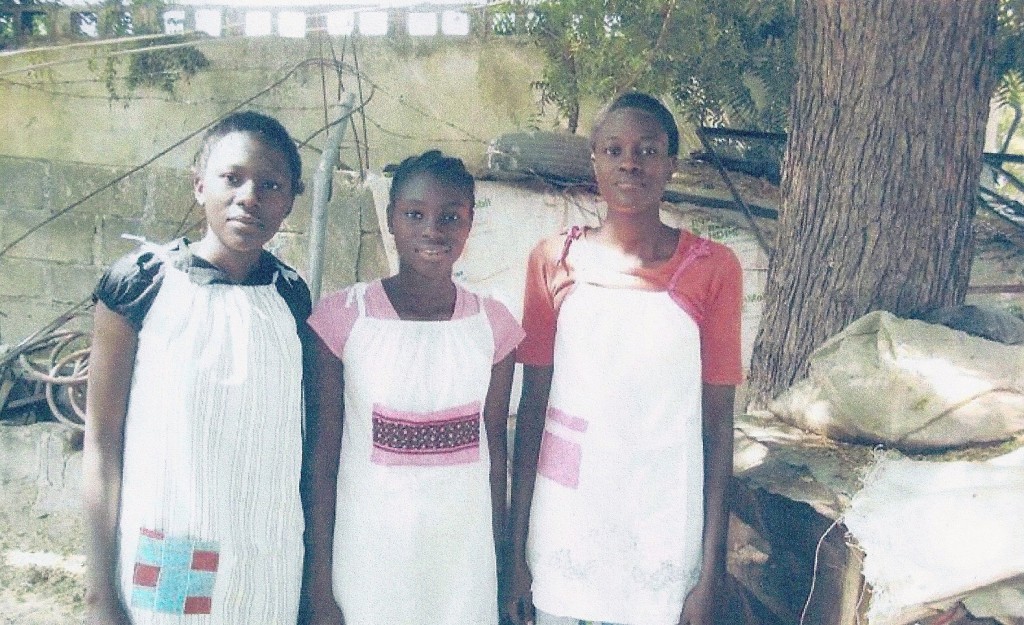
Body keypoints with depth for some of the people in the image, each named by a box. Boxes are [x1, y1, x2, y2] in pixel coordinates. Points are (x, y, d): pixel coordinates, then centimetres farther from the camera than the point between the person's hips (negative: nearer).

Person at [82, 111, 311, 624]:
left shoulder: (291, 295, 0)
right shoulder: (142, 282, -9)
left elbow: (292, 430, 7)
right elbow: (102, 442, -7)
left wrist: (313, 575, 8)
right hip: (163, 560, -2)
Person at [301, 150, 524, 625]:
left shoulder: (493, 325, -3)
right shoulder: (342, 318, -10)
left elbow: (495, 447, 4)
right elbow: (322, 457, -6)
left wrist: (499, 564, 8)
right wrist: (320, 585, -5)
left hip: (464, 561, 2)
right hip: (366, 560, -2)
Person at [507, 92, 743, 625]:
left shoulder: (712, 268, -4)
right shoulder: (554, 260, -1)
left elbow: (717, 421, -2)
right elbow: (532, 407, 1)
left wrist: (712, 567, -4)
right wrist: (516, 551, 1)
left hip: (663, 534, -1)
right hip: (562, 529, 1)